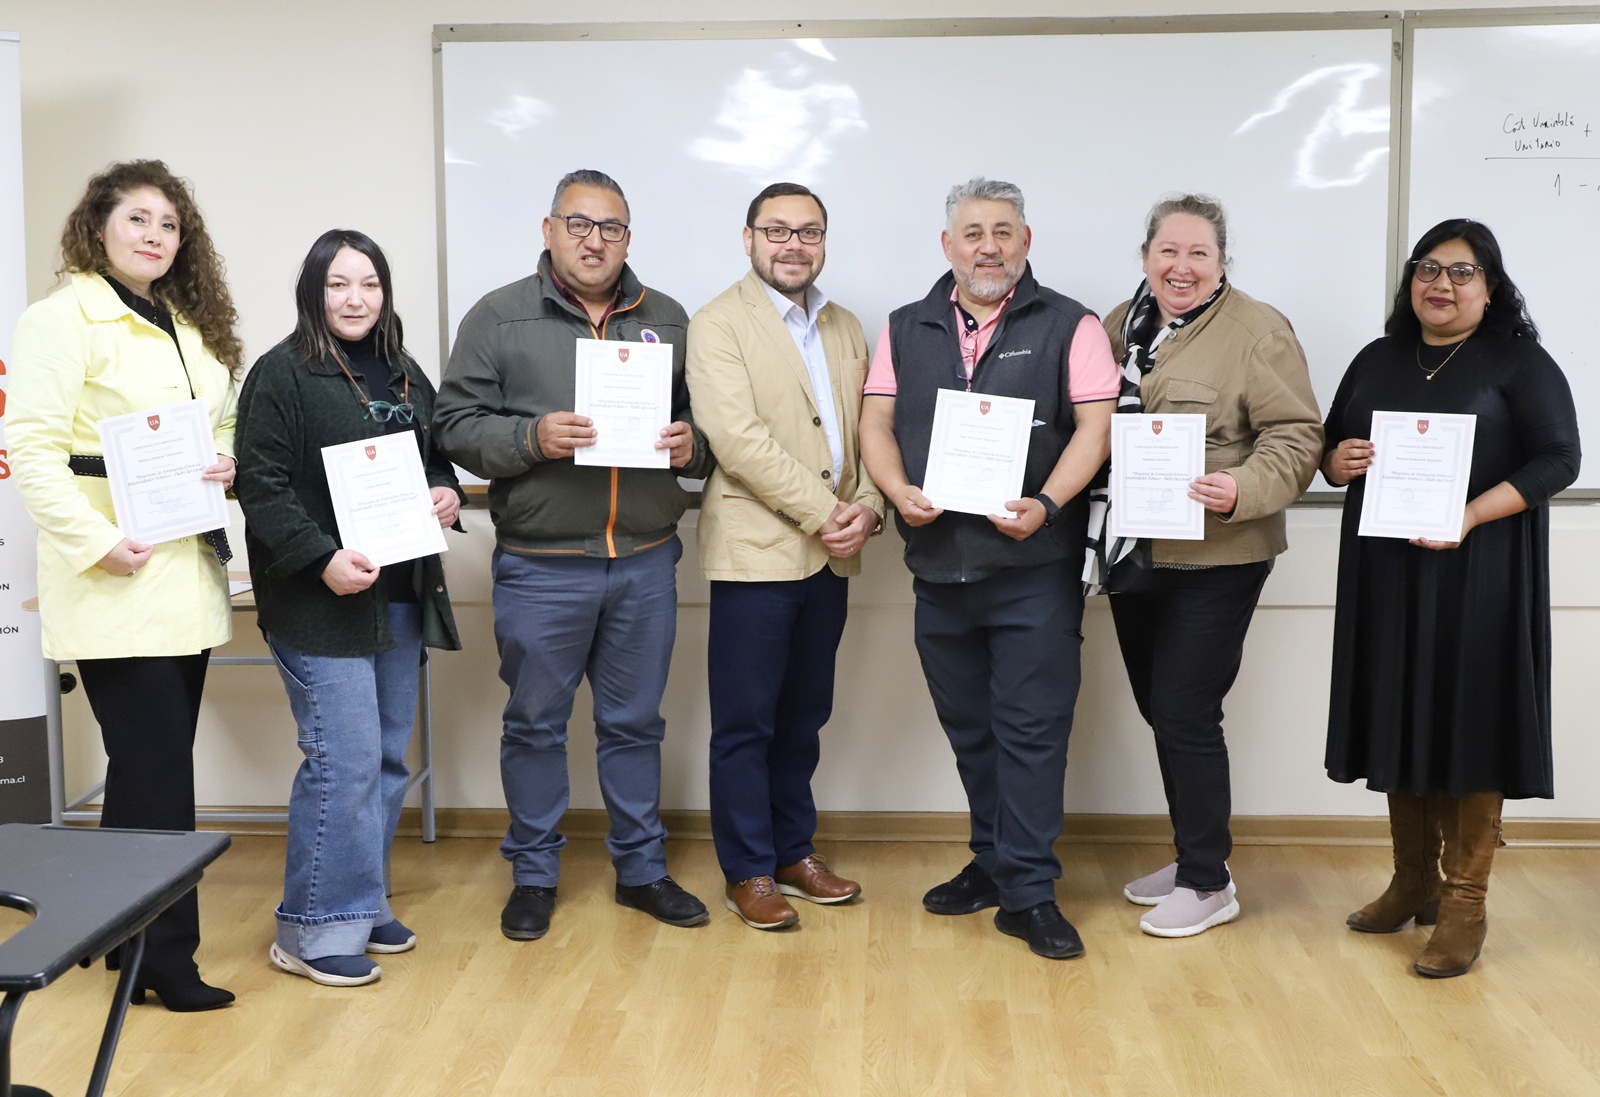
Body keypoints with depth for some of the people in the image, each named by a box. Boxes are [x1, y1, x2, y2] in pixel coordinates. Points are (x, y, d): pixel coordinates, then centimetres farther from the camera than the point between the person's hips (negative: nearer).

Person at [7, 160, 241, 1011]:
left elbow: (221, 424, 25)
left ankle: (125, 936, 25)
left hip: (187, 575, 8)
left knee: (153, 764, 12)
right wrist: (95, 542, -21)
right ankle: (164, 959, 6)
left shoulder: (190, 325, 17)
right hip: (114, 581, -8)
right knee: (155, 767, -5)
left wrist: (226, 461, 2)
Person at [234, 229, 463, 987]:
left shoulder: (404, 375, 16)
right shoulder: (281, 376, -7)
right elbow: (262, 488, -13)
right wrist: (323, 559, -23)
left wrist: (448, 494, 1)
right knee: (344, 761, -9)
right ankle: (314, 929, 5)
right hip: (322, 602, -7)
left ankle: (362, 904, 26)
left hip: (401, 596, 7)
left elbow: (437, 459, 23)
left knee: (387, 758, 12)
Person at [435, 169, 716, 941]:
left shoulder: (666, 319, 10)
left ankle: (641, 868, 28)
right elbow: (456, 425, -4)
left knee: (635, 723, 13)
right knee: (535, 724, 9)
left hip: (645, 561, 3)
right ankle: (534, 875, 25)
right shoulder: (499, 318, 0)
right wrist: (530, 438, -20)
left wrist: (692, 446, -8)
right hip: (540, 566, -2)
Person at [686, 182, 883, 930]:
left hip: (831, 557, 6)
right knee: (746, 723, 2)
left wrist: (868, 507, -8)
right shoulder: (718, 326, -5)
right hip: (757, 552, -6)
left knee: (803, 716, 15)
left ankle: (794, 850, 28)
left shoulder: (846, 330, 15)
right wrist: (822, 512, -17)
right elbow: (739, 439, -16)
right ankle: (750, 871, 14)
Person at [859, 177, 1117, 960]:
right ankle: (993, 862, 29)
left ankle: (1028, 892, 6)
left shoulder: (1067, 326, 1)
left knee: (1031, 727, -2)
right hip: (939, 563, 4)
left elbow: (1094, 426, -6)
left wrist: (1047, 503, -21)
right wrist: (899, 490, -11)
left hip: (1034, 566, -4)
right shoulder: (907, 329, 12)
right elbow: (876, 422, 8)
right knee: (967, 727, 14)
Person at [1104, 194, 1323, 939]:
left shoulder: (1258, 331, -8)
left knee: (1184, 714, -4)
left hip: (1214, 557, -6)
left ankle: (1207, 884, 13)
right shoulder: (1122, 326, 11)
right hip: (1134, 551, 7)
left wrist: (1241, 492, -28)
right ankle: (1191, 857, 30)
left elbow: (1296, 437, -12)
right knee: (1158, 708, 14)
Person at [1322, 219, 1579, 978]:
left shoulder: (1520, 363, -1)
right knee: (1399, 717, 8)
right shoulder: (1378, 360, 14)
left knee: (1467, 720, -3)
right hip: (1386, 573, 5)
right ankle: (1412, 882, 21)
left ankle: (1464, 904, 5)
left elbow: (1558, 459, -9)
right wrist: (1339, 460, -9)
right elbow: (1331, 445, 16)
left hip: (1475, 574, -5)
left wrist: (1470, 517, -22)